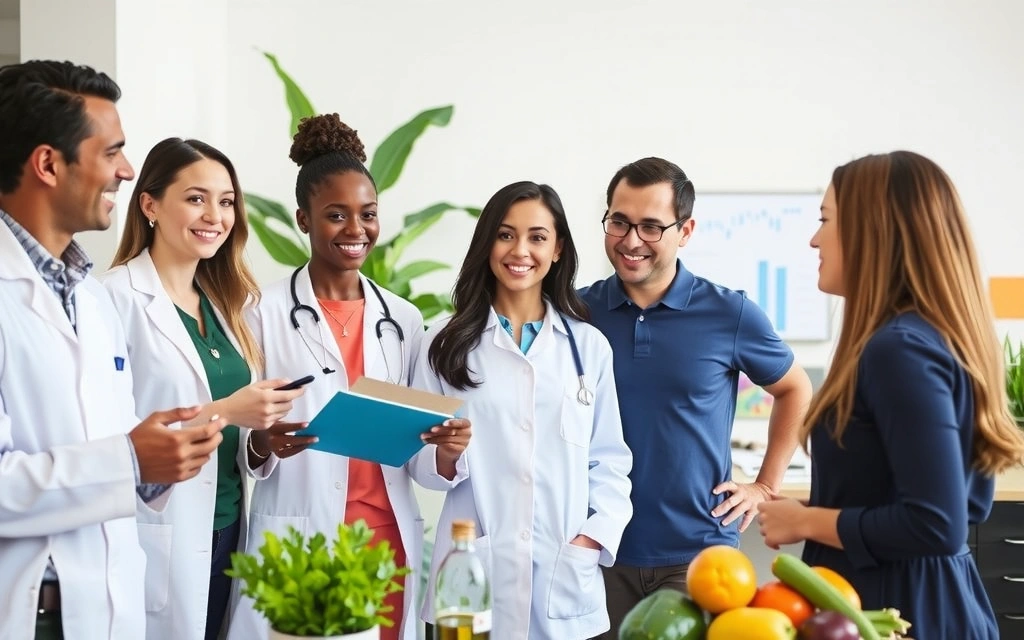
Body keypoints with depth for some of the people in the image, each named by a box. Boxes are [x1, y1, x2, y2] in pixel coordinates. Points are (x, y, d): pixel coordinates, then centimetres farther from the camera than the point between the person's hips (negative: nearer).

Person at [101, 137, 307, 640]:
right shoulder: (117, 297, -10)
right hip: (158, 543, -7)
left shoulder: (224, 303, 13)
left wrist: (263, 429, -4)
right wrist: (221, 412, -22)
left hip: (225, 533, 7)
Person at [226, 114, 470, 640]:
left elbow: (416, 458, 10)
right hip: (297, 550, -4)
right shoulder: (265, 313, -4)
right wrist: (263, 445, -23)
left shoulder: (404, 319, 9)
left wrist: (447, 452, -11)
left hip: (389, 546, 4)